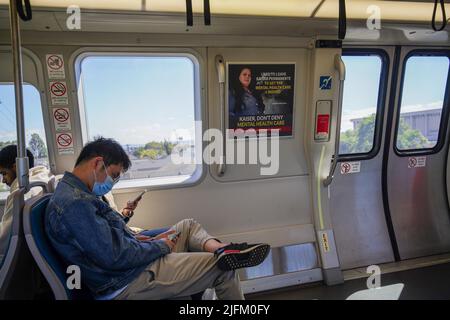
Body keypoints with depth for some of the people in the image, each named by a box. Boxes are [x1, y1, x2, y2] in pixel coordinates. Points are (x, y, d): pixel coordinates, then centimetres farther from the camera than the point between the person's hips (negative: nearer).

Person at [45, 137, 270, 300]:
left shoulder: (77, 193, 10)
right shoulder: (76, 203, -24)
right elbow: (114, 257, -27)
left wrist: (147, 241, 5)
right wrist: (160, 246, -12)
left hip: (133, 262, 10)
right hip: (125, 285, -10)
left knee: (189, 225, 14)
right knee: (224, 269, -8)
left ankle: (219, 248, -11)